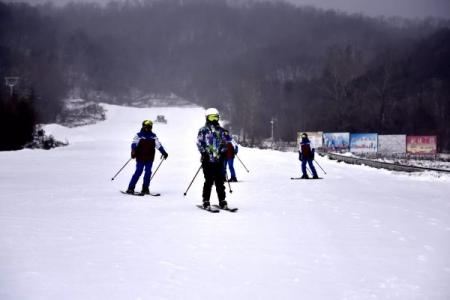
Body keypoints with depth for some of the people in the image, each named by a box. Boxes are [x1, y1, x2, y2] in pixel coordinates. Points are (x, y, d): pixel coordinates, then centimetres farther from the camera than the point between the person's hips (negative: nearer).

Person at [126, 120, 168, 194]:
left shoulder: (153, 136, 10)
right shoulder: (138, 135, 0)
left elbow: (158, 145, 10)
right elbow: (134, 143, -11)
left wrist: (164, 152, 2)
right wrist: (133, 150, -29)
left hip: (149, 158, 4)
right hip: (140, 158, -4)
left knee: (148, 172, -3)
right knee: (138, 172, -9)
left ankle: (145, 188, 7)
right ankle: (131, 188, -4)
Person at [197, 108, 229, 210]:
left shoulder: (220, 130, 14)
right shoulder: (203, 130, 2)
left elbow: (224, 143, 18)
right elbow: (199, 143, -1)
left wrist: (223, 152, 4)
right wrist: (204, 153, -11)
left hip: (219, 160, 4)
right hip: (208, 159, -4)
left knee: (220, 181, 4)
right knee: (209, 181, -6)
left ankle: (222, 201, 12)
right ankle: (206, 202, 2)